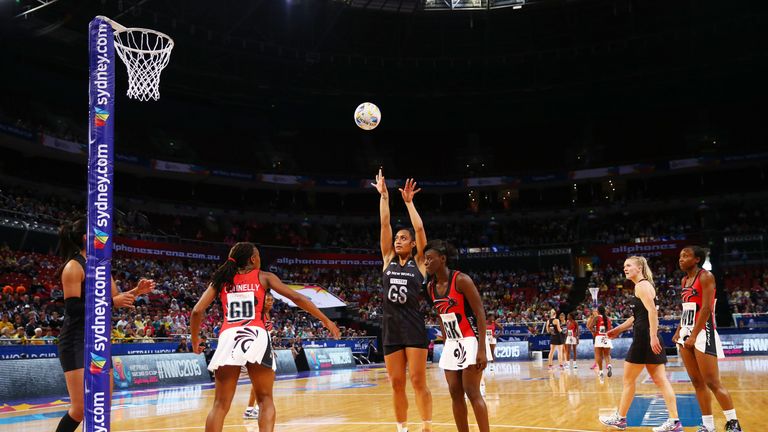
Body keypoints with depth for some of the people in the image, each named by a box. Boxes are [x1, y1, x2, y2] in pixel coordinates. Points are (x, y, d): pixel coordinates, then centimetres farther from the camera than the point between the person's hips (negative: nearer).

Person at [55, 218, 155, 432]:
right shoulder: (73, 267, -13)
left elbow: (114, 297, 19)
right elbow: (73, 307, -21)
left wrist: (136, 291, 3)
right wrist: (110, 302, -23)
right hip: (76, 342, -9)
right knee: (81, 408, -13)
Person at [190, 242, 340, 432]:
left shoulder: (221, 280, 18)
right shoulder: (264, 277, 14)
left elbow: (197, 311, 10)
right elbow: (297, 298, 6)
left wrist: (195, 341, 24)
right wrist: (326, 320, 10)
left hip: (228, 338, 2)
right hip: (256, 337, -2)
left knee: (221, 404, 7)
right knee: (265, 400, 11)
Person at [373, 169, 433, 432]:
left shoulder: (419, 262, 4)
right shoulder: (388, 260, 10)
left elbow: (419, 228, -8)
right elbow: (384, 224, 5)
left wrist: (408, 202, -5)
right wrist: (384, 196, 4)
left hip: (413, 326, -3)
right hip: (391, 326, 3)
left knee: (418, 382, -4)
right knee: (396, 385, 6)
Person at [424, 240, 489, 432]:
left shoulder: (461, 280, -17)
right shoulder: (430, 286, 4)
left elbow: (480, 313, -18)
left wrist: (482, 349, -23)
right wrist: (446, 342, 15)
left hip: (469, 341, -7)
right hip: (451, 344, 7)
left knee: (472, 392, -9)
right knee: (455, 393, 6)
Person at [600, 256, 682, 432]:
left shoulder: (642, 285, -10)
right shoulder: (643, 285, 20)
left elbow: (652, 311, -22)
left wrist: (653, 336, -28)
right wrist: (618, 330, 27)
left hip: (645, 338, -10)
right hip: (649, 338, 10)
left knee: (628, 379, 3)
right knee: (660, 380, 6)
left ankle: (620, 418, 14)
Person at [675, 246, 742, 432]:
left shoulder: (705, 277, -9)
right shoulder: (685, 280, 15)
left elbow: (706, 309, -17)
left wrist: (694, 336, -21)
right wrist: (679, 331, 12)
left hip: (703, 332, -8)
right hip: (687, 332, 8)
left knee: (712, 382, -8)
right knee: (697, 382, 8)